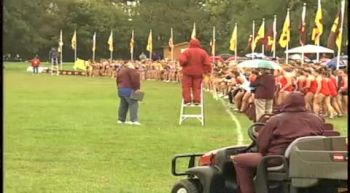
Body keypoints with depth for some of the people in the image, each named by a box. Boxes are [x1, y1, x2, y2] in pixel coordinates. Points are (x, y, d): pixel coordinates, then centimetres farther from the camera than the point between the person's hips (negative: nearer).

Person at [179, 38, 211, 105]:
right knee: (197, 87, 9)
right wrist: (208, 71, 7)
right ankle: (197, 100, 5)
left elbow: (182, 60, -18)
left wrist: (182, 65, 4)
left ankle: (187, 100, 0)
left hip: (188, 72, -2)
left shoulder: (186, 51, -8)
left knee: (186, 87, 5)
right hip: (198, 72, 2)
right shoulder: (203, 52, -1)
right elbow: (207, 63, -4)